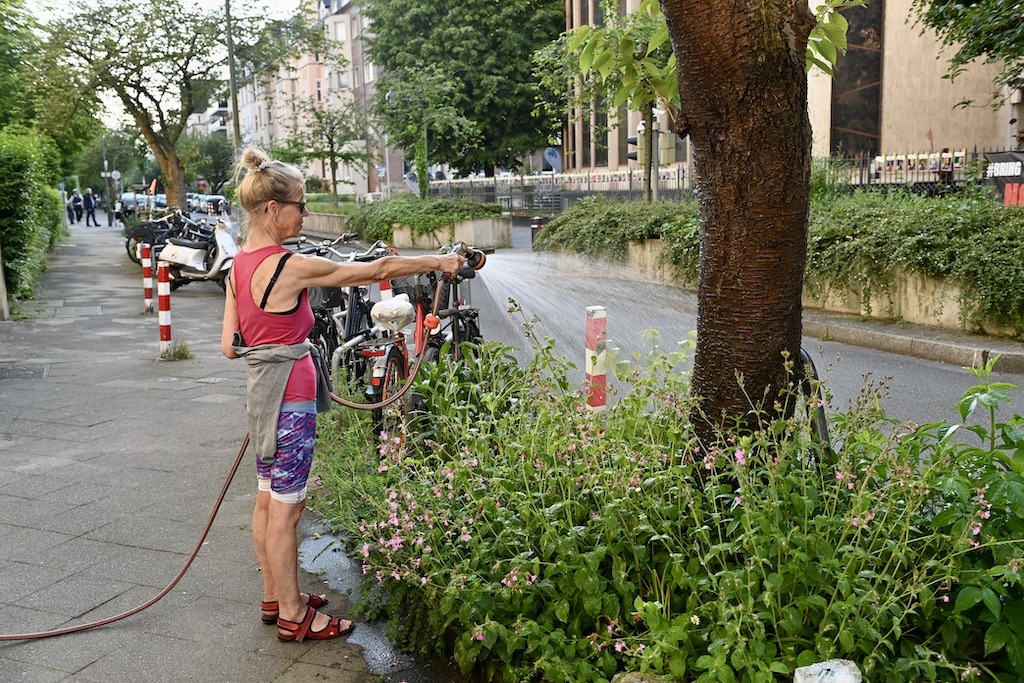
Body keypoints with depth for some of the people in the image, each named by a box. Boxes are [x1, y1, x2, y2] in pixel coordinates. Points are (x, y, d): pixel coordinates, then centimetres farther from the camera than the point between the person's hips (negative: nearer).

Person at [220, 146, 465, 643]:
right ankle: (293, 617, 16)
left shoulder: (240, 266, 5)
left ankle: (274, 598, 33)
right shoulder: (291, 267, -21)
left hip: (262, 392, 9)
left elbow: (229, 346, 6)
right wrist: (438, 262, -4)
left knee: (268, 501, 18)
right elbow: (378, 270, -15)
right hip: (289, 397, -9)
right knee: (285, 508, 2)